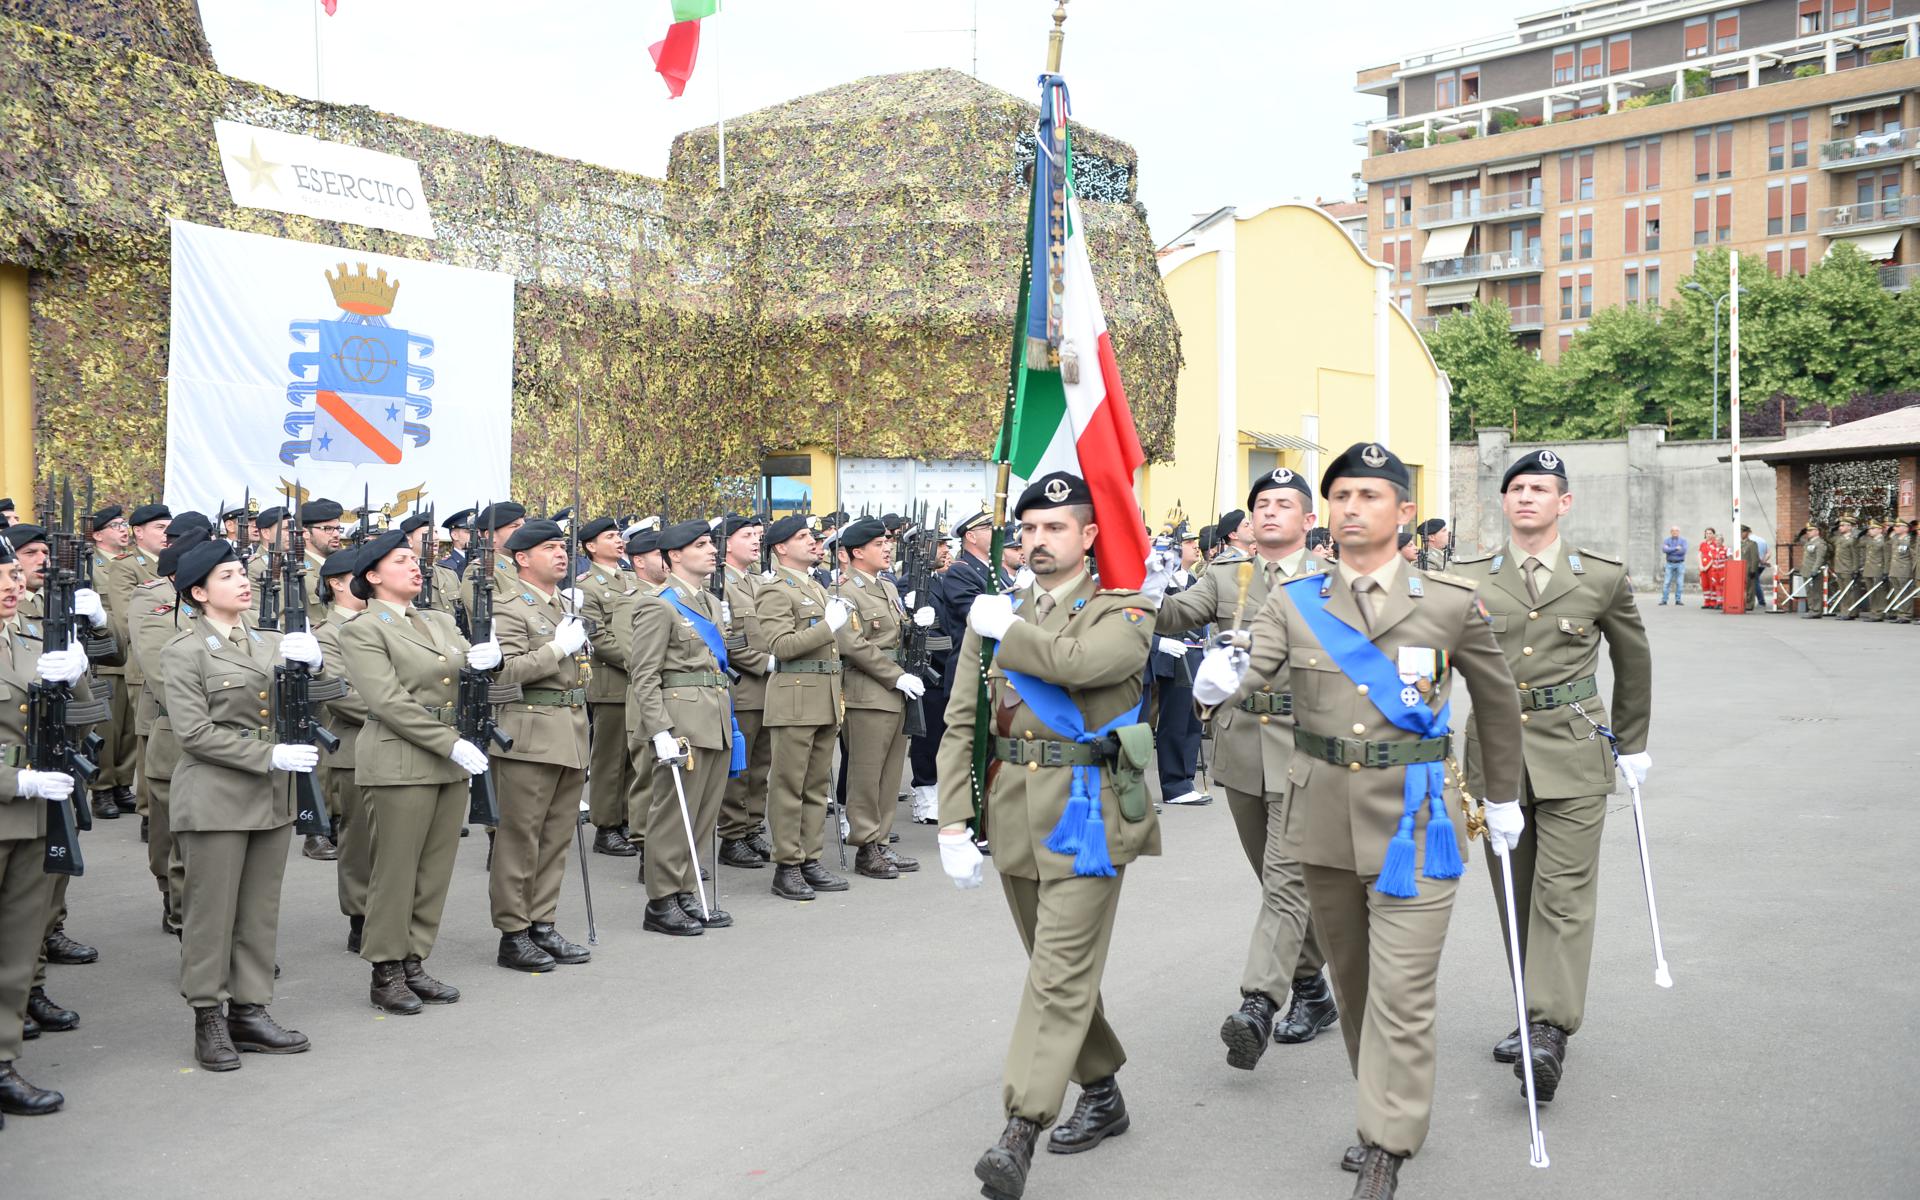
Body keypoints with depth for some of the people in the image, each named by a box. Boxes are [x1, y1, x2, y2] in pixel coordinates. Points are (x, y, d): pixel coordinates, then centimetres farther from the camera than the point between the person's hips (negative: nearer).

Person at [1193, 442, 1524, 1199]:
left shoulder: (1452, 604, -3)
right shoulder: (1293, 604, 0)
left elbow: (1497, 700, 10)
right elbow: (1252, 668, -16)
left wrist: (1504, 797, 16)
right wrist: (1217, 683, -40)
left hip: (1412, 824, -3)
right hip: (1324, 821, 3)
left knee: (1400, 993, -5)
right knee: (1352, 980, 17)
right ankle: (1385, 1112, 36)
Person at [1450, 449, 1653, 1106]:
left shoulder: (1602, 577, 1)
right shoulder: (1468, 579, 1)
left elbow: (1633, 659, 15)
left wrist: (1631, 743, 18)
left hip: (1573, 757, -2)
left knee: (1564, 893, -8)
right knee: (1514, 894, 10)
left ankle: (1550, 1031, -8)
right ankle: (1535, 1017, 23)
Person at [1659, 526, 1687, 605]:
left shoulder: (1683, 540, 5)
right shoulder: (1667, 540, 7)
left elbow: (1683, 550, -13)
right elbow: (1664, 549, -12)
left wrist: (1670, 550, -10)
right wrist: (1676, 548, -16)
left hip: (1680, 564, 0)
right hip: (1670, 564, 0)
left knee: (1680, 583, 0)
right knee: (1666, 582, -4)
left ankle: (1678, 600, 7)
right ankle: (1664, 600, -2)